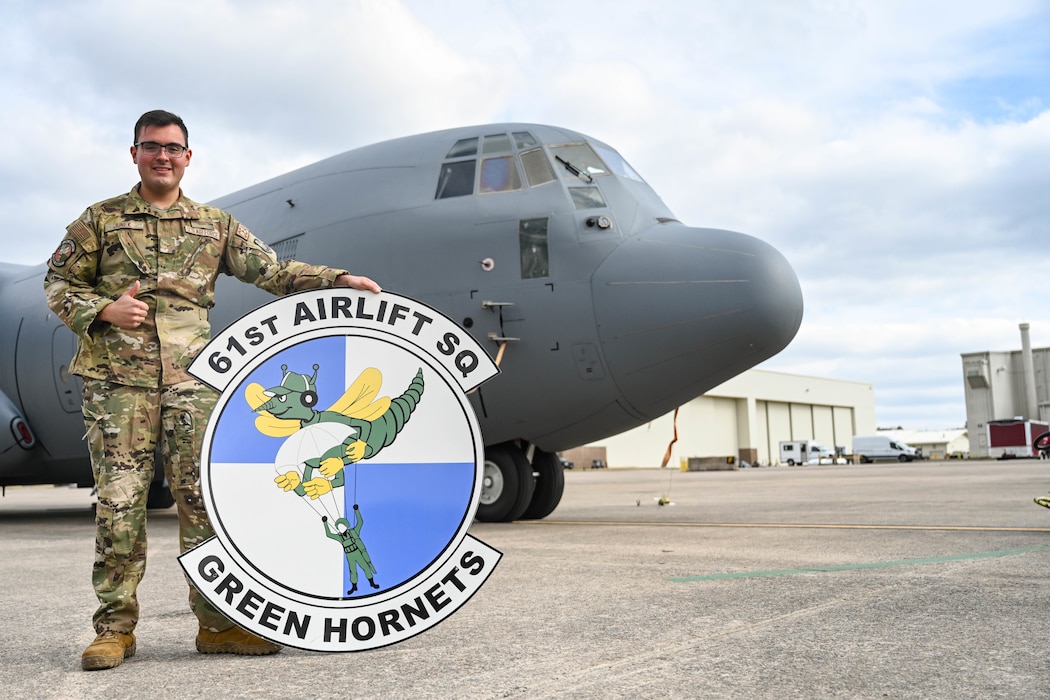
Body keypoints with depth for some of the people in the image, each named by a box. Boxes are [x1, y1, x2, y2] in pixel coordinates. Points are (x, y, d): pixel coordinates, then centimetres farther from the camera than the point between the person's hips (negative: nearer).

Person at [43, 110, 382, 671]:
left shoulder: (215, 224, 15)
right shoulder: (100, 220, 11)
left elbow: (270, 270, 9)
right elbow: (58, 283, 12)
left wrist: (338, 278, -3)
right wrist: (104, 310, -8)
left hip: (190, 378, 1)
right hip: (116, 378, -1)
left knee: (205, 497, -1)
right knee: (119, 502, -2)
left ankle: (217, 623, 7)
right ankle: (115, 627, 10)